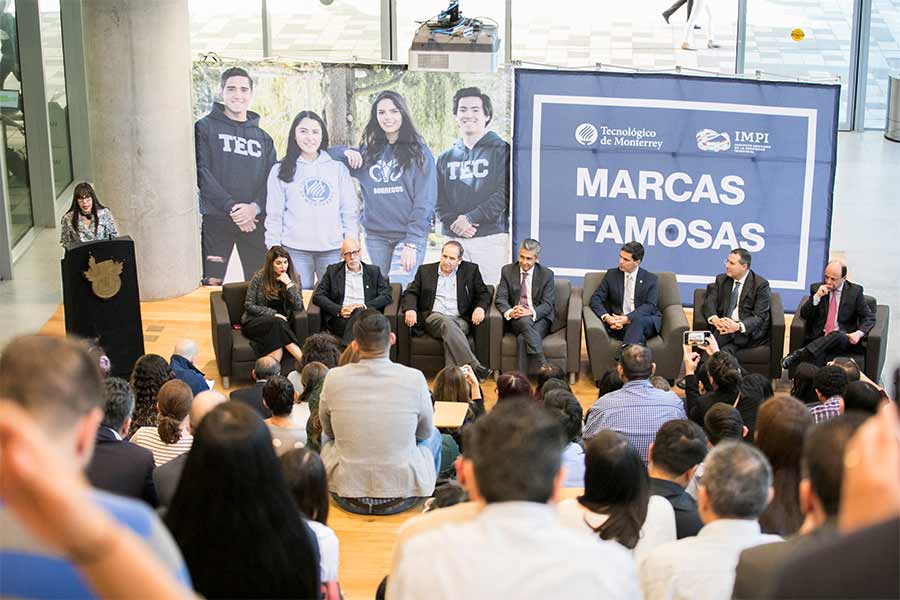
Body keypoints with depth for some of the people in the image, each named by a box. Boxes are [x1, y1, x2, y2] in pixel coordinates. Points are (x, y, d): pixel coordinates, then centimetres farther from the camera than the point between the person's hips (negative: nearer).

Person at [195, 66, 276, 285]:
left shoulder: (263, 137, 17)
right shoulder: (206, 127, 4)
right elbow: (201, 173, -7)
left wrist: (255, 207, -12)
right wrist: (231, 207, -16)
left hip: (255, 220, 4)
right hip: (216, 219, -3)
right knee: (212, 283, -8)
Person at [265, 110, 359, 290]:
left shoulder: (338, 168, 11)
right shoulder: (280, 170, 9)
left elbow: (350, 211, 9)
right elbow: (274, 214, 6)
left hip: (333, 249, 1)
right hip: (295, 251, -1)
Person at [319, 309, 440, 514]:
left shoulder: (334, 378, -10)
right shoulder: (414, 379, -14)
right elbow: (425, 432, 4)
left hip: (345, 496, 1)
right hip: (402, 498, -1)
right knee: (434, 436, 29)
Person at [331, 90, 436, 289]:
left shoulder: (419, 152, 0)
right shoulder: (368, 152, 13)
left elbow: (425, 201, -6)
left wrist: (412, 243, -14)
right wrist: (347, 153, -4)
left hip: (409, 235, -5)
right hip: (375, 236, 5)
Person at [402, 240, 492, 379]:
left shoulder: (470, 270, 14)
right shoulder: (425, 270, 16)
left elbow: (484, 294, 14)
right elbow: (411, 293, 13)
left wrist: (480, 308, -9)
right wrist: (410, 309, -9)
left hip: (460, 319, 1)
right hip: (432, 318, -1)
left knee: (451, 334, -36)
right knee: (447, 323, -36)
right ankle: (474, 367, -48)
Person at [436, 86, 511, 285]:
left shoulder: (502, 151, 4)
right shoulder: (446, 158, 18)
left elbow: (504, 194, -7)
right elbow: (439, 199, 13)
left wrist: (471, 218, -14)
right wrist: (452, 221, -7)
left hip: (491, 236, -4)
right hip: (454, 239, 4)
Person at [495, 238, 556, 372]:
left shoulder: (547, 275, 3)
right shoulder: (507, 271, 7)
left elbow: (547, 304, -4)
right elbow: (500, 298, 0)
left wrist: (531, 312, -26)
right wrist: (509, 312, -23)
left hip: (539, 318, 0)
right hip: (515, 319, 1)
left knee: (524, 338, -33)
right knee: (525, 321, -36)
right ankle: (543, 365, -42)